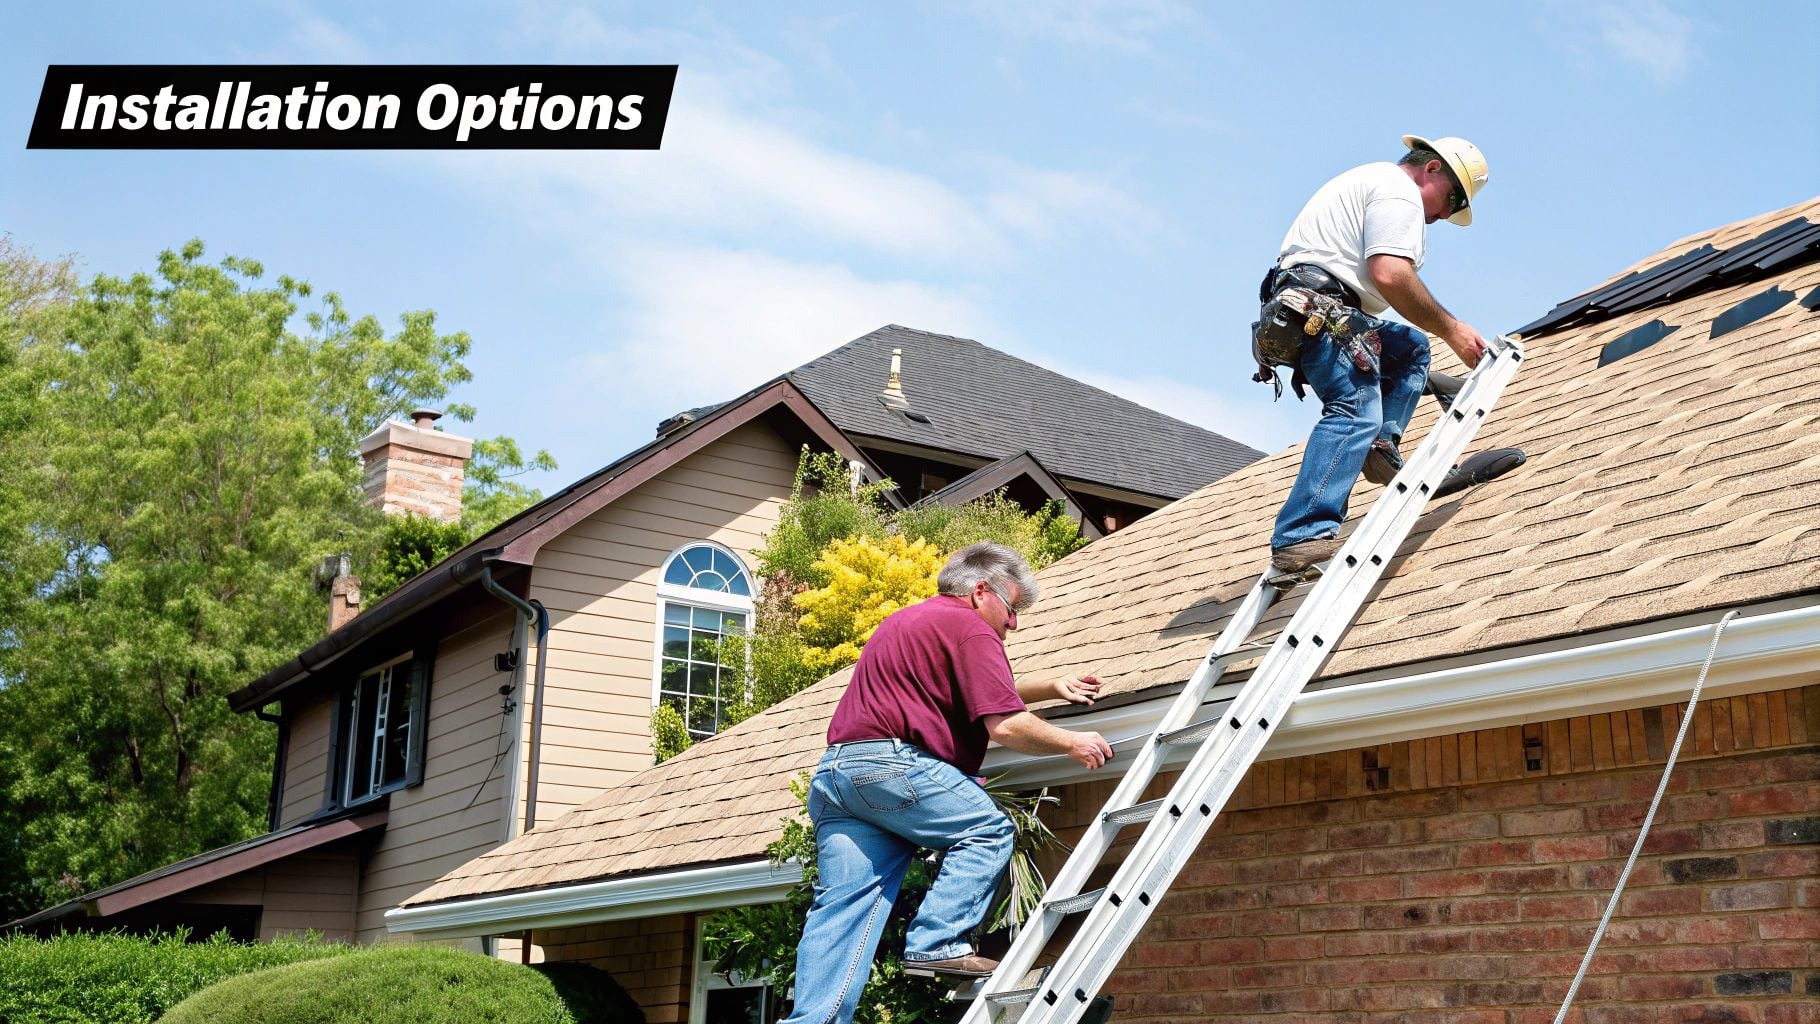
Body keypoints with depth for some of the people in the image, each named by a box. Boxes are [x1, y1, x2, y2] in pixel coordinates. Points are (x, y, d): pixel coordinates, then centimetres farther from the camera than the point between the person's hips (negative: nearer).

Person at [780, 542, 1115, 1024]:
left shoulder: (904, 620, 30)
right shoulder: (971, 629, -1)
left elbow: (980, 694, 40)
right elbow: (1005, 725, -10)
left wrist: (1052, 688, 39)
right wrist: (1071, 742, 5)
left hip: (832, 772, 9)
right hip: (891, 764, -9)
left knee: (844, 904, 2)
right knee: (988, 830, 3)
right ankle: (937, 943, -6)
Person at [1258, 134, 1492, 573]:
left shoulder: (1372, 181, 31)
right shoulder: (1399, 190, -3)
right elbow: (1389, 274, -18)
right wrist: (1451, 329, -11)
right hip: (1320, 310, -11)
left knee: (1409, 349, 24)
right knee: (1356, 410, -22)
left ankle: (1381, 448, 4)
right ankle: (1301, 538, -36)